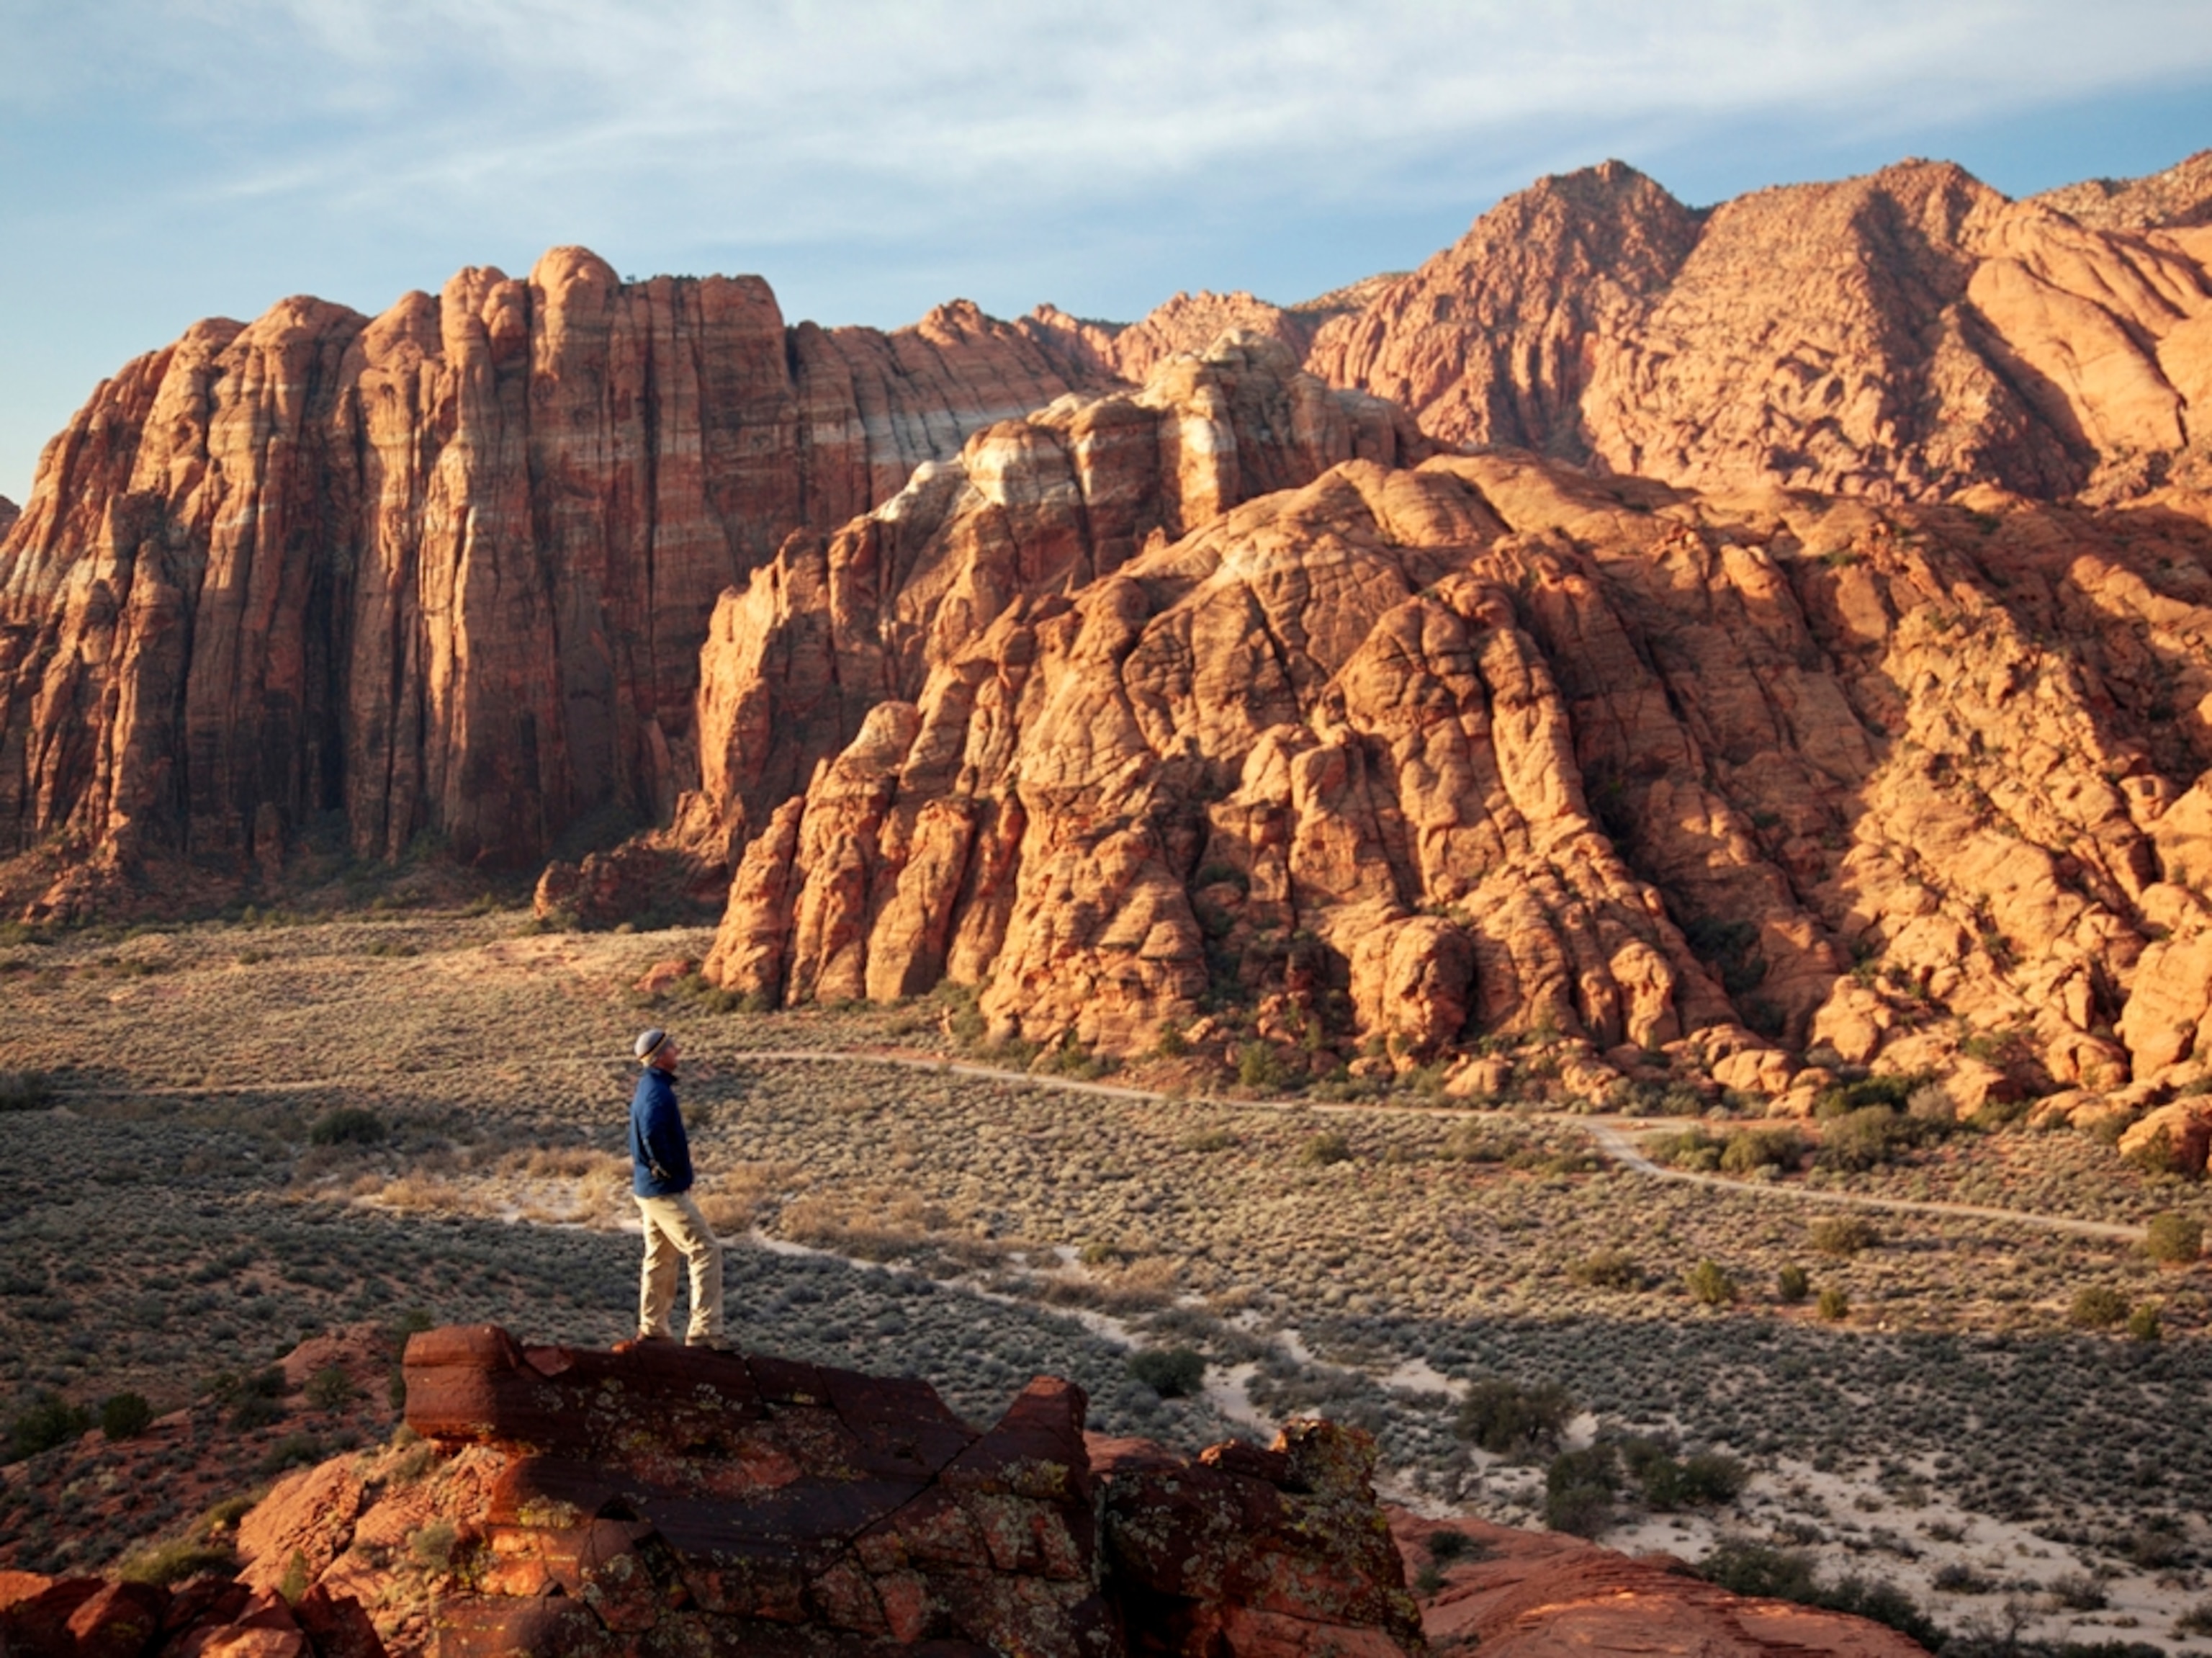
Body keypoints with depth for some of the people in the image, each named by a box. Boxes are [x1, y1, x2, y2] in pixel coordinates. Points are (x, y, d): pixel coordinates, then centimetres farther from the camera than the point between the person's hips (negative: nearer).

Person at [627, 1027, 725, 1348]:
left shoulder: (648, 1086, 12)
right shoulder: (658, 1092, -20)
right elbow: (653, 1137, -34)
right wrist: (672, 1170, -21)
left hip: (649, 1189, 10)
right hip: (667, 1192, -10)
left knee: (660, 1258, 19)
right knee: (706, 1251, -8)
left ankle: (652, 1330, 27)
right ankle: (704, 1333, -10)